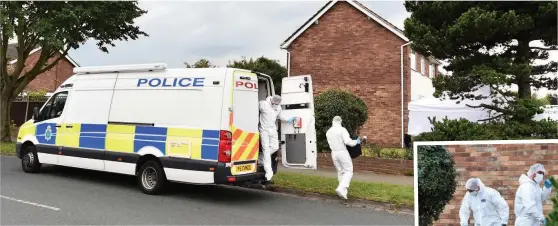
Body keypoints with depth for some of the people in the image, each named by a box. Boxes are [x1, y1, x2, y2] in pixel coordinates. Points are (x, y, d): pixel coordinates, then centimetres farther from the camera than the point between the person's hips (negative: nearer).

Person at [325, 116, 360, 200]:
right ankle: (341, 188, -16)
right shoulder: (342, 129, -14)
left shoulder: (328, 132, 5)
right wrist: (356, 142, -5)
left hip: (334, 153, 6)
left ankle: (344, 191, 20)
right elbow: (348, 141, -24)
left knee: (340, 172, 18)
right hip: (343, 153, -6)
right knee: (348, 172, 2)